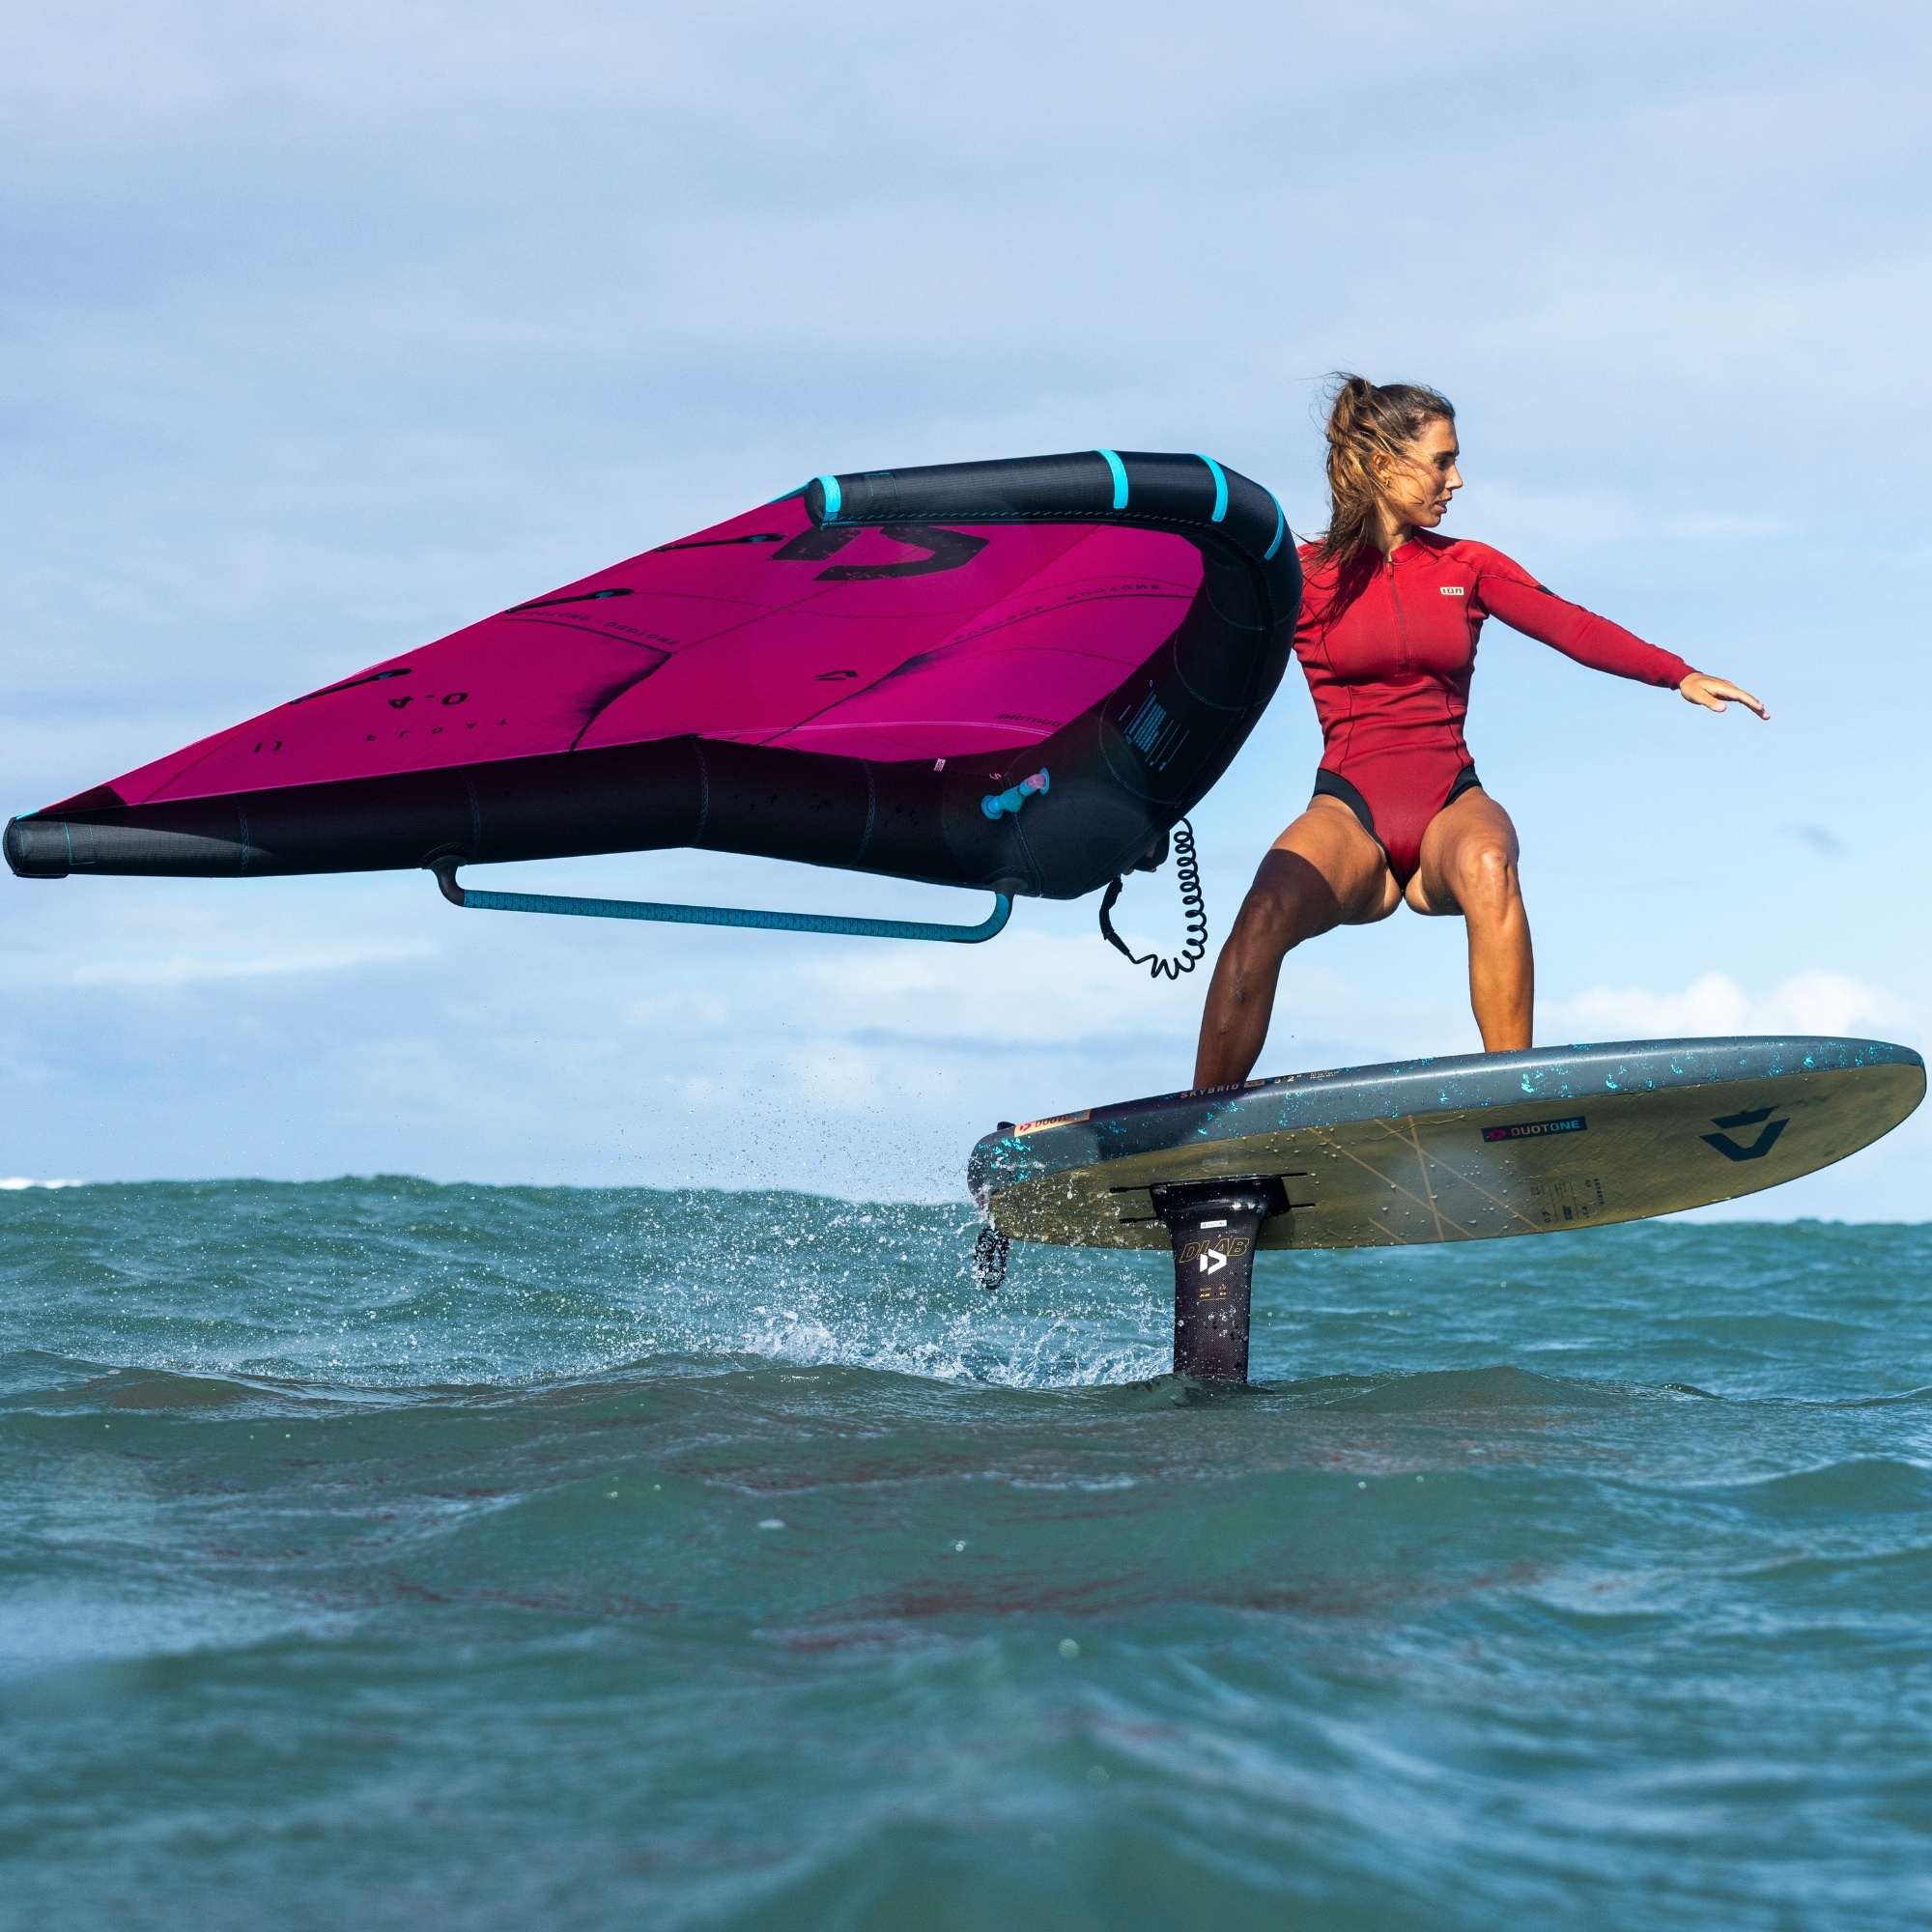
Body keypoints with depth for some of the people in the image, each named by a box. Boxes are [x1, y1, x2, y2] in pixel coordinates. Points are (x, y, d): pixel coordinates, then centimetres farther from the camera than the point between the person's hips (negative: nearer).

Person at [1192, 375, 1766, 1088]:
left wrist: (1680, 674, -16)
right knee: (1263, 916, -33)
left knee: (1487, 867, -36)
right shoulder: (1304, 577, 8)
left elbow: (1573, 628, 0)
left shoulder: (1467, 567, 14)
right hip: (1349, 810, -2)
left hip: (1452, 804, 2)